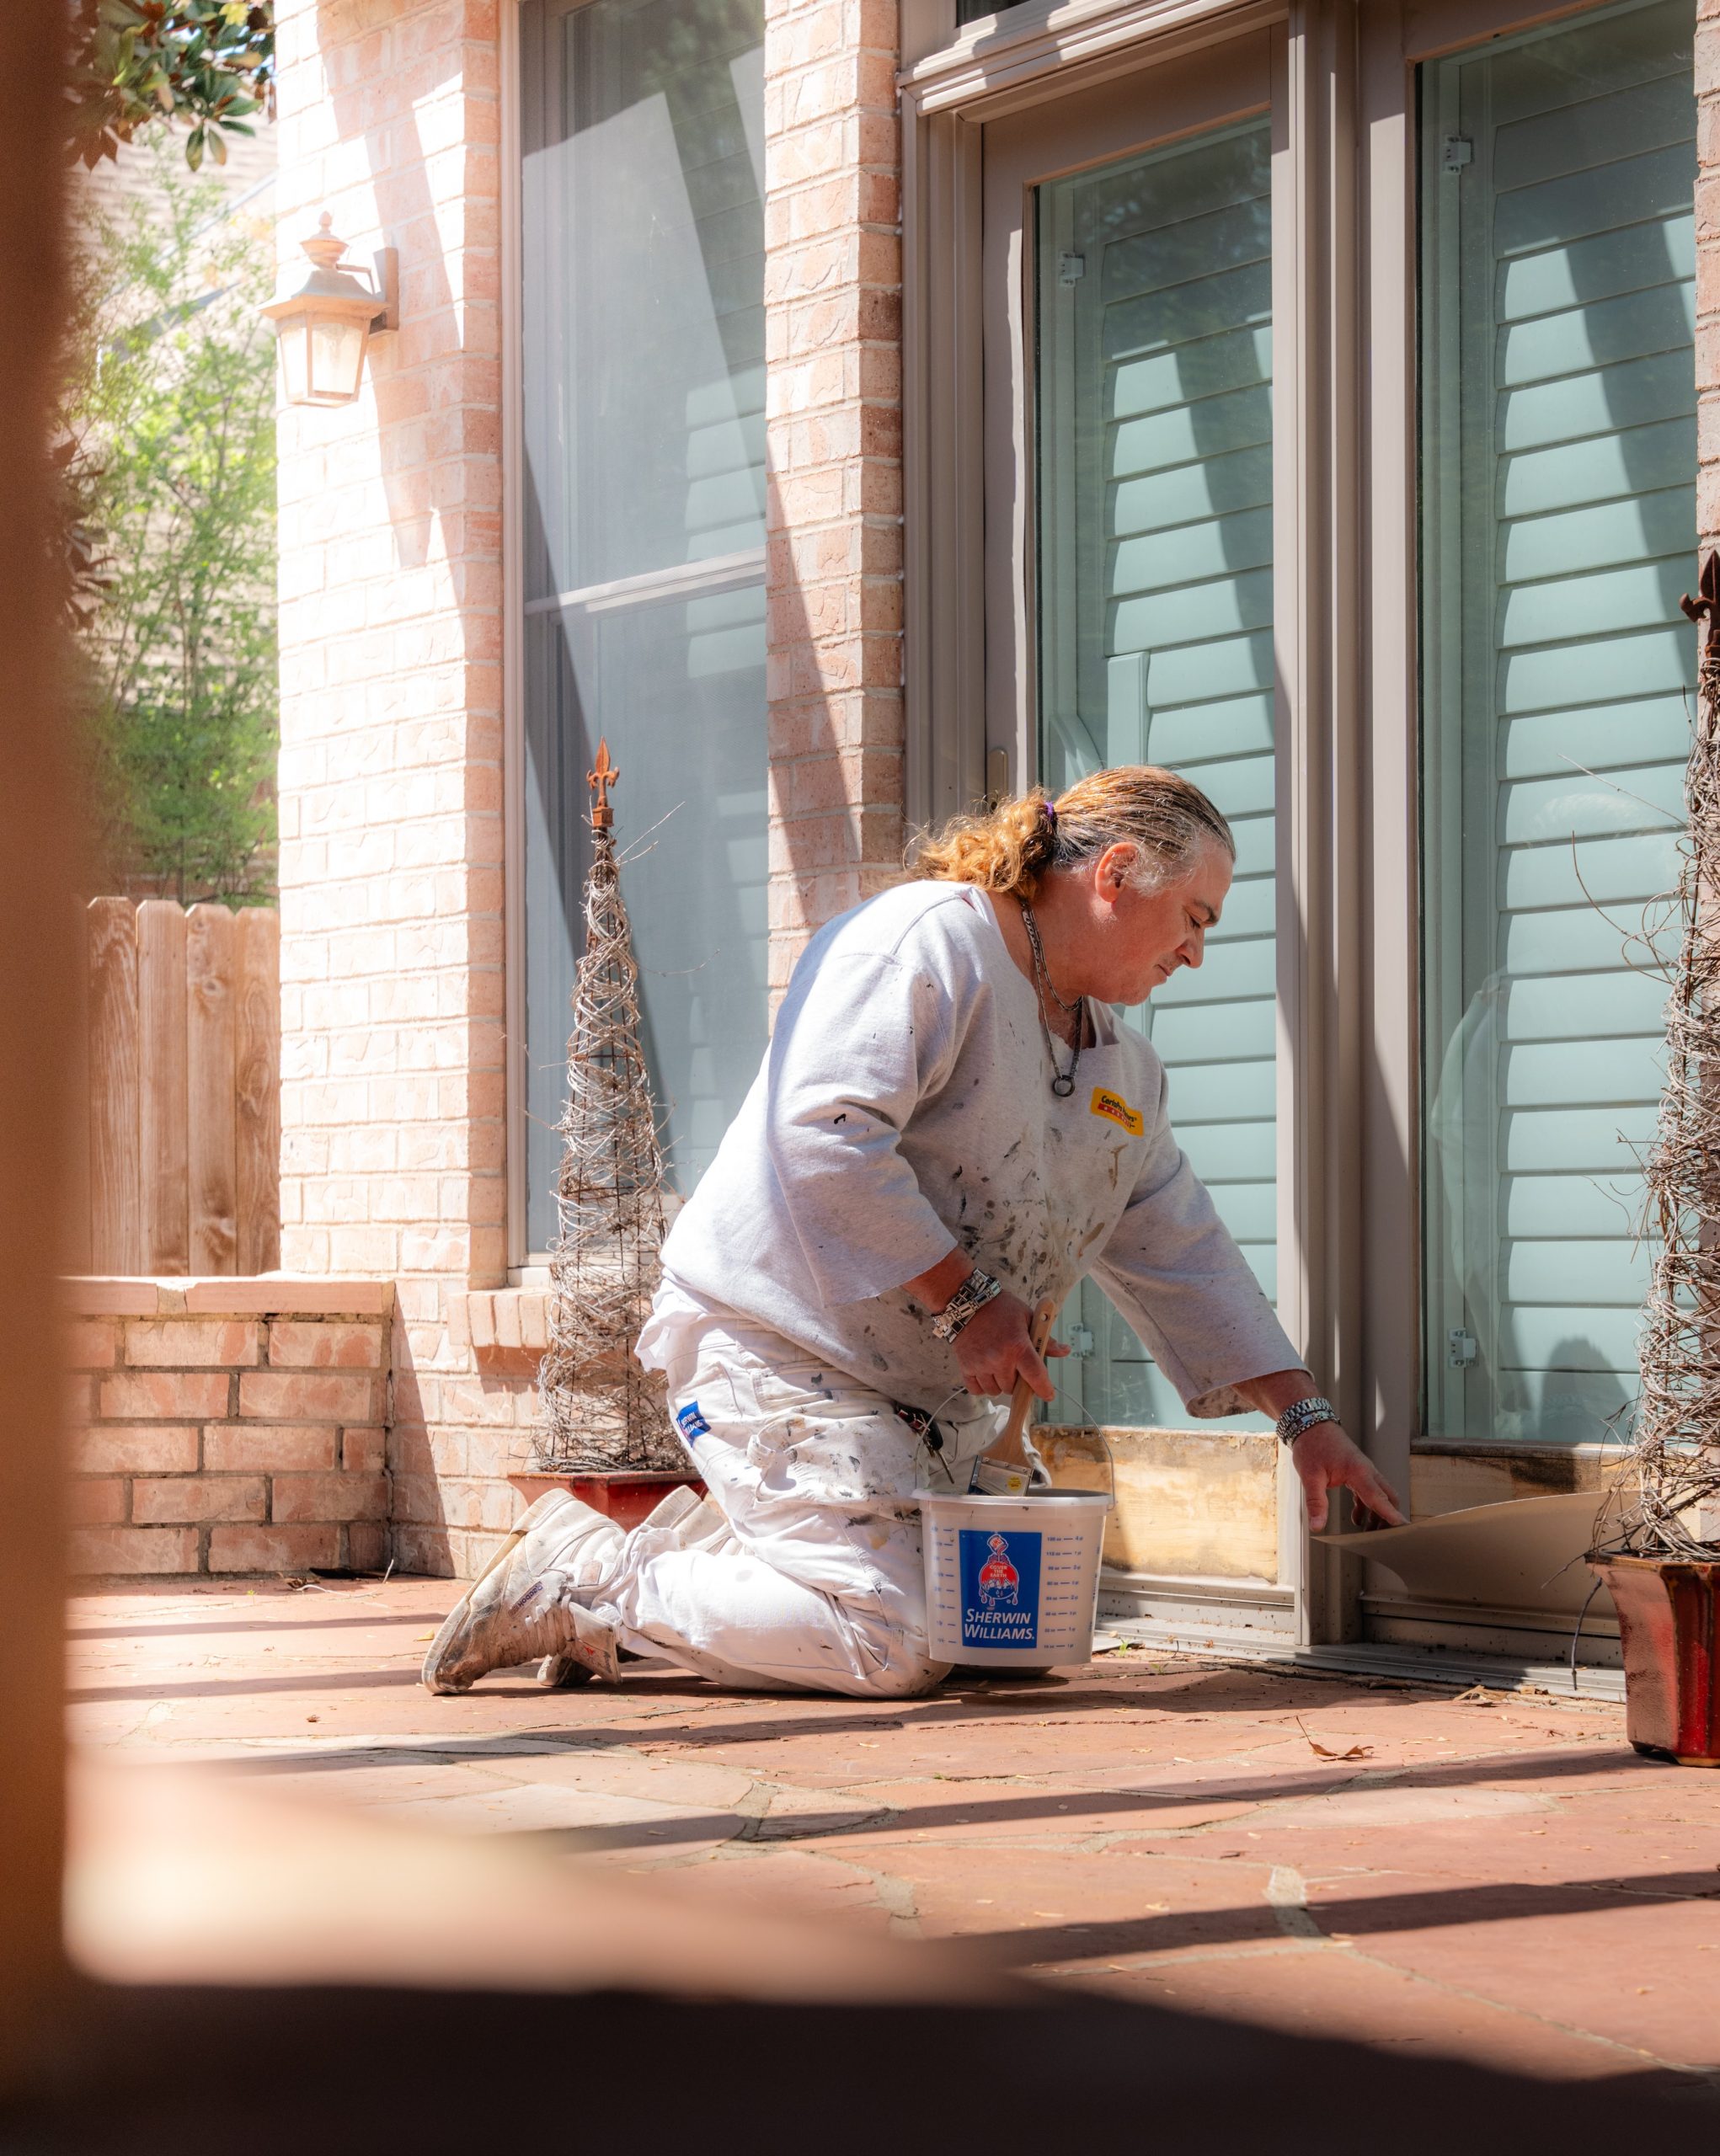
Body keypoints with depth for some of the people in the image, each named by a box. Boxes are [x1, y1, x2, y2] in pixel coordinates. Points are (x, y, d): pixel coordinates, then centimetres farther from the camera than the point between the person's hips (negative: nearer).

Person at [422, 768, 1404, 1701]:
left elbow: (1185, 1258, 21)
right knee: (892, 1648, -20)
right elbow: (823, 1134, -24)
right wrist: (964, 1298, -21)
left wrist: (1306, 1416, 15)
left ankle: (698, 1551, 14)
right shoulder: (930, 938, -13)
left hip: (933, 1399, 10)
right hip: (780, 1342, -10)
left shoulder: (1122, 1068, 17)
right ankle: (582, 1582, -5)